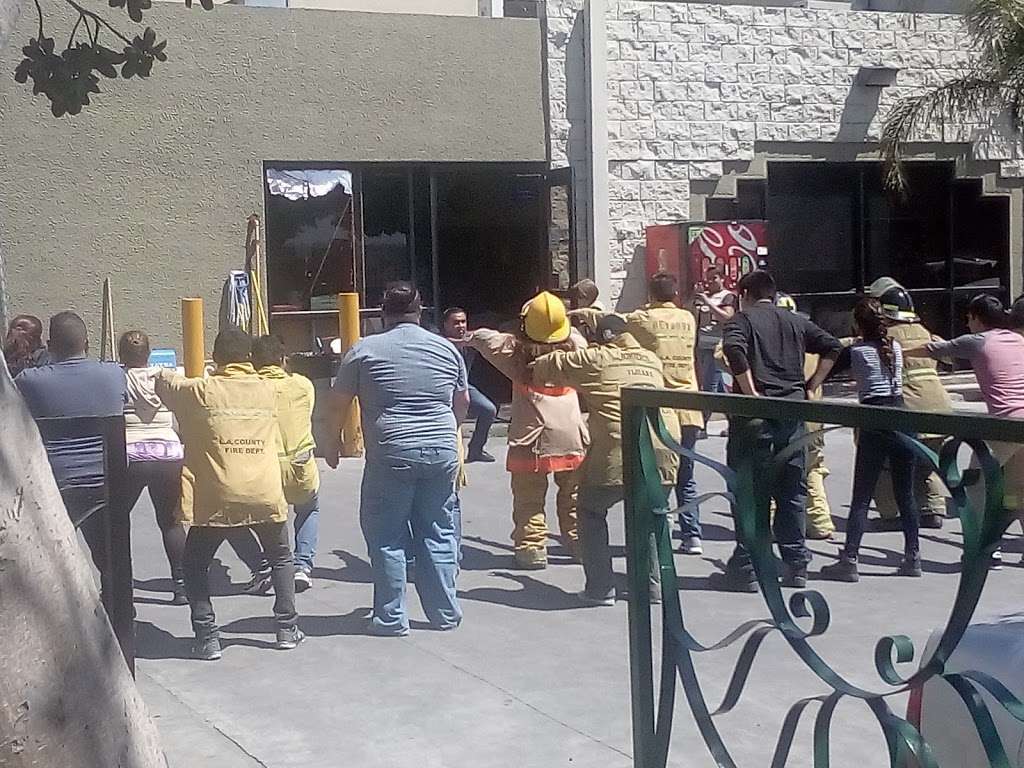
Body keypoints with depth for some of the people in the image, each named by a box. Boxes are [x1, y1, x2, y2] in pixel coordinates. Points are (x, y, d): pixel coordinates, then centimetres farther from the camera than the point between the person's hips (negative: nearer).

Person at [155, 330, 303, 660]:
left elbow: (163, 382, 12)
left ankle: (207, 637, 6)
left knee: (195, 564, 15)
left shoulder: (201, 392, -2)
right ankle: (287, 629, 19)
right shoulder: (267, 391, 6)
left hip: (217, 499, -2)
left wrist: (165, 375, 37)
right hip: (265, 495, 2)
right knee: (281, 559, 24)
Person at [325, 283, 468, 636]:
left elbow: (338, 403, 4)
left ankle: (391, 618, 8)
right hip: (442, 452, 4)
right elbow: (462, 402, 23)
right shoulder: (447, 349, 11)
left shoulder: (365, 350, 0)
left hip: (391, 455, -3)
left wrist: (331, 442, 20)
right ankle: (445, 613, 17)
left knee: (387, 537, 5)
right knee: (437, 533, 12)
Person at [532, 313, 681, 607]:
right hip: (664, 450, 5)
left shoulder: (595, 359, 7)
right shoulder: (651, 359, 24)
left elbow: (544, 368, 13)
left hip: (620, 450, -5)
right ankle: (654, 585, 22)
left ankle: (601, 588, 12)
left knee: (591, 511, 16)